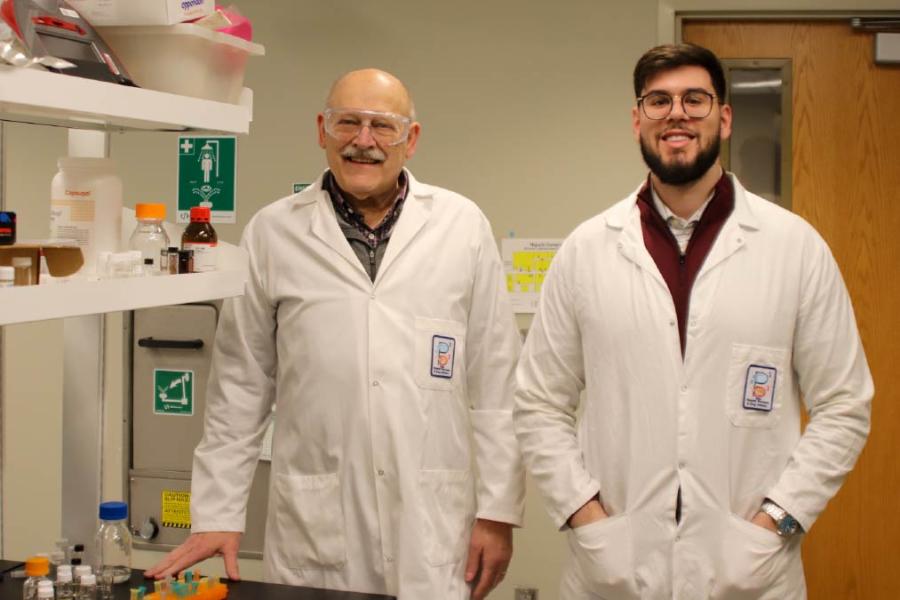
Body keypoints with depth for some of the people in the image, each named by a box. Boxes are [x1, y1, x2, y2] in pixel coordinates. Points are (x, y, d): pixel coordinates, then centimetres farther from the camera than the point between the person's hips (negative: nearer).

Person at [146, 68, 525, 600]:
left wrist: (499, 512, 0)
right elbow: (242, 385, 6)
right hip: (314, 533, 0)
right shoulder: (273, 232, 2)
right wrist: (218, 514, 4)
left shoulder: (463, 226, 2)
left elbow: (496, 382, 2)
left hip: (436, 532, 0)